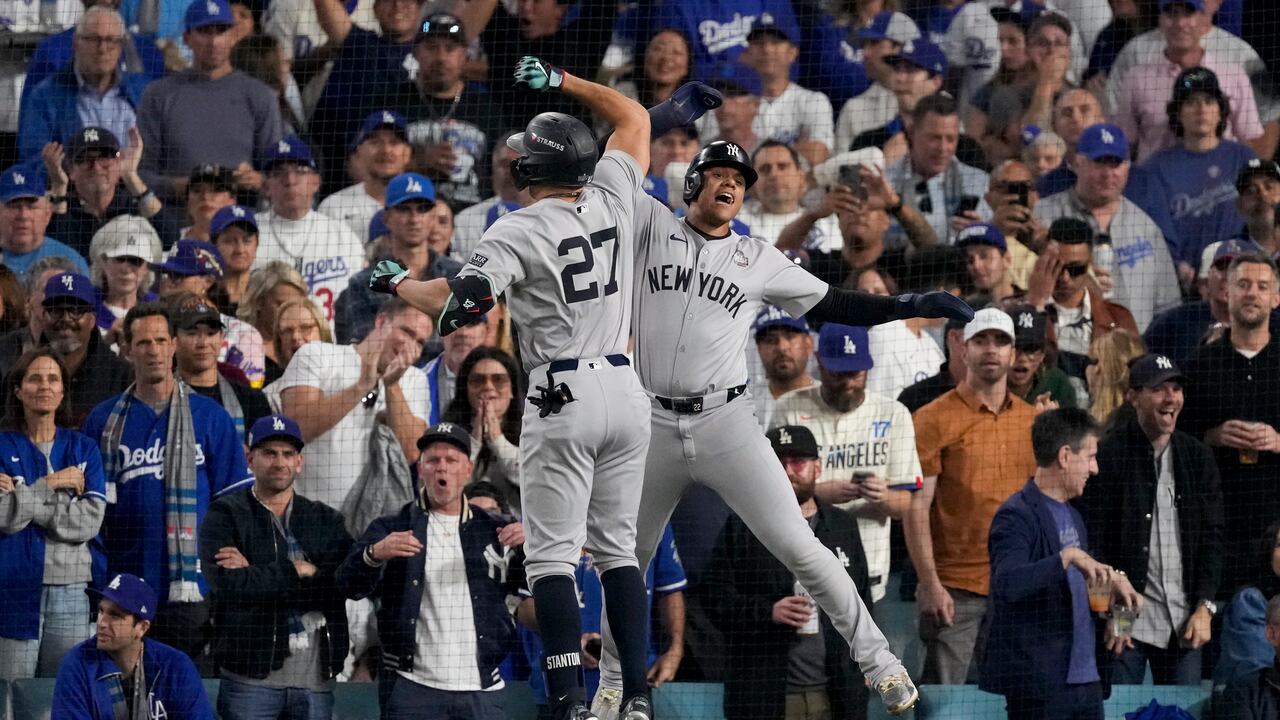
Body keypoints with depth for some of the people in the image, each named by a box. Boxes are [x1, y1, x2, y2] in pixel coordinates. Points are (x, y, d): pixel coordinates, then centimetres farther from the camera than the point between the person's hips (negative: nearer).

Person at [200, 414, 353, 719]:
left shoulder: (326, 520, 13)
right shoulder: (226, 515, 4)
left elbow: (346, 585, -5)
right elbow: (229, 585, -13)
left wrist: (258, 577, -10)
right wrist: (299, 571, -8)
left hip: (316, 678, 3)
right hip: (251, 673, -3)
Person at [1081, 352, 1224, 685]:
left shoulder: (1197, 457, 10)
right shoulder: (1108, 456, -4)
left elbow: (1212, 536, 11)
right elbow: (1094, 542, -5)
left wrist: (1204, 607, 1)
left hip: (1184, 621, 4)